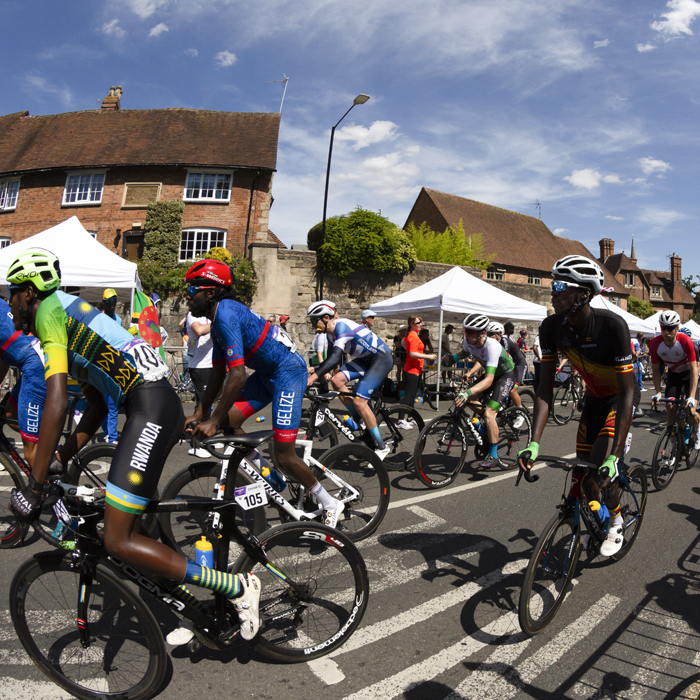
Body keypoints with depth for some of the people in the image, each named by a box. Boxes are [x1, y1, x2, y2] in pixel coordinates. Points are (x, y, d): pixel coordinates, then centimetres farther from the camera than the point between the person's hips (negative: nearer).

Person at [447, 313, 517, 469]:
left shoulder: (492, 346, -38)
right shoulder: (468, 342, -17)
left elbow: (488, 380, -46)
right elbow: (465, 352, 11)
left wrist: (467, 392, -59)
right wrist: (452, 357, -11)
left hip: (506, 375, -8)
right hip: (491, 373, 8)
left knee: (489, 413, -20)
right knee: (468, 398, -7)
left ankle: (493, 456, -9)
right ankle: (488, 422, 18)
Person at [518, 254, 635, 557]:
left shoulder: (611, 325, -33)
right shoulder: (552, 327, -19)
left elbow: (627, 392, -32)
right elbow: (546, 387, -19)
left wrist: (614, 455, -37)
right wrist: (534, 443, -28)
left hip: (619, 399, -5)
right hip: (593, 398, 5)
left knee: (600, 466, -19)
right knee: (582, 472, 6)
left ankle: (616, 522, 13)